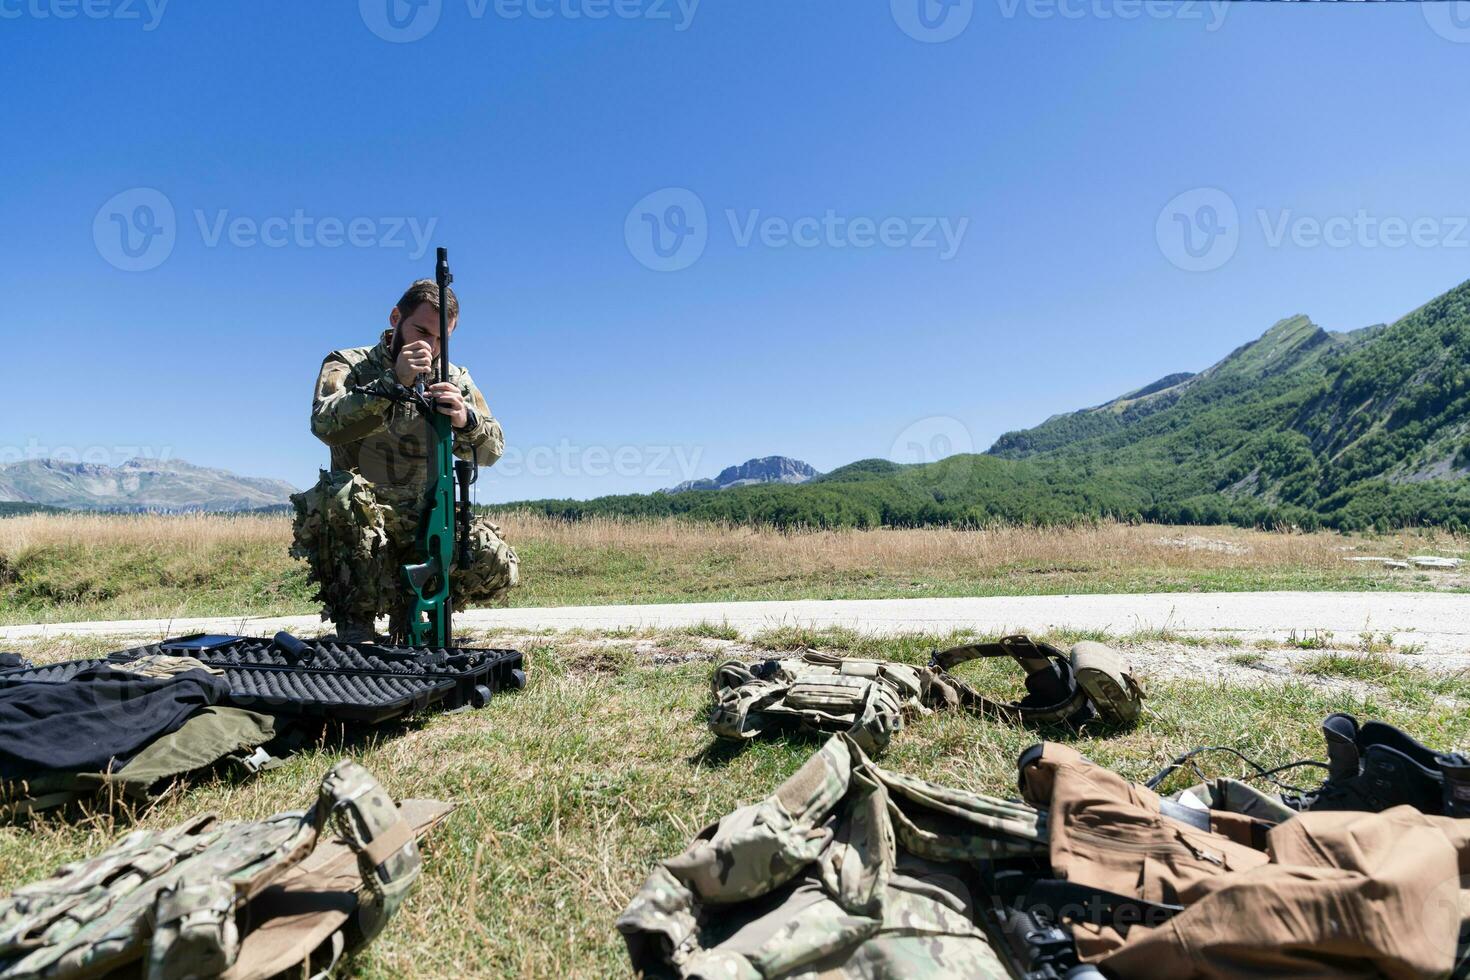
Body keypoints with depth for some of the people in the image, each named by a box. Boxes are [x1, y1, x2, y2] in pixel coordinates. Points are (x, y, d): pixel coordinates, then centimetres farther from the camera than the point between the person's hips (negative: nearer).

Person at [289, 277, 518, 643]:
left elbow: (492, 451, -3)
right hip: (358, 519, -2)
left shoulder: (455, 380, 8)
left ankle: (412, 599, 9)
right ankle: (354, 625, -17)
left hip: (426, 522, 2)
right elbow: (325, 424, -22)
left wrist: (466, 420, -25)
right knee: (343, 491, -37)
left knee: (500, 567, -22)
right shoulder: (348, 365, 0)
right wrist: (393, 382, -32)